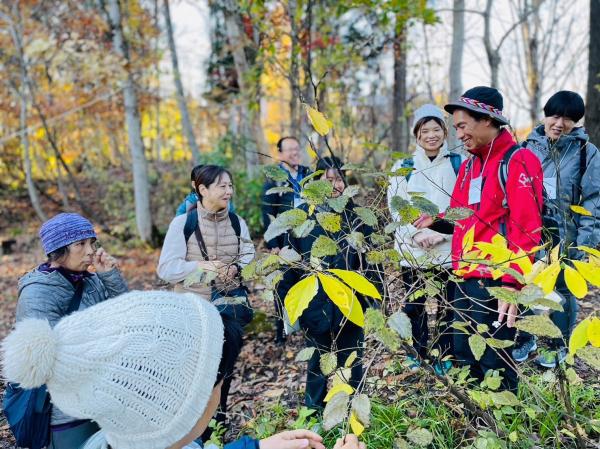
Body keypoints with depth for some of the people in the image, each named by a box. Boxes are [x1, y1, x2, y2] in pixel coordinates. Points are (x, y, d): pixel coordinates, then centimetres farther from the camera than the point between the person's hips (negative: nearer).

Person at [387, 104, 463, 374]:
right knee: (414, 306, 7)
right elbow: (396, 207, 1)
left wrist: (441, 232, -12)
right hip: (413, 250, 1)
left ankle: (445, 359, 21)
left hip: (449, 248, -1)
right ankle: (416, 358, 24)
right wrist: (416, 233, -13)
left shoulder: (459, 164, 5)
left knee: (447, 307, 6)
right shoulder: (403, 166, 7)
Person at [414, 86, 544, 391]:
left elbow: (526, 228, -17)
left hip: (496, 281, -9)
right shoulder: (468, 165, 16)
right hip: (466, 278, 9)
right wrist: (436, 220, 5)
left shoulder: (518, 161, -10)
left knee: (494, 364, -1)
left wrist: (512, 281, -23)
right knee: (464, 358, 17)